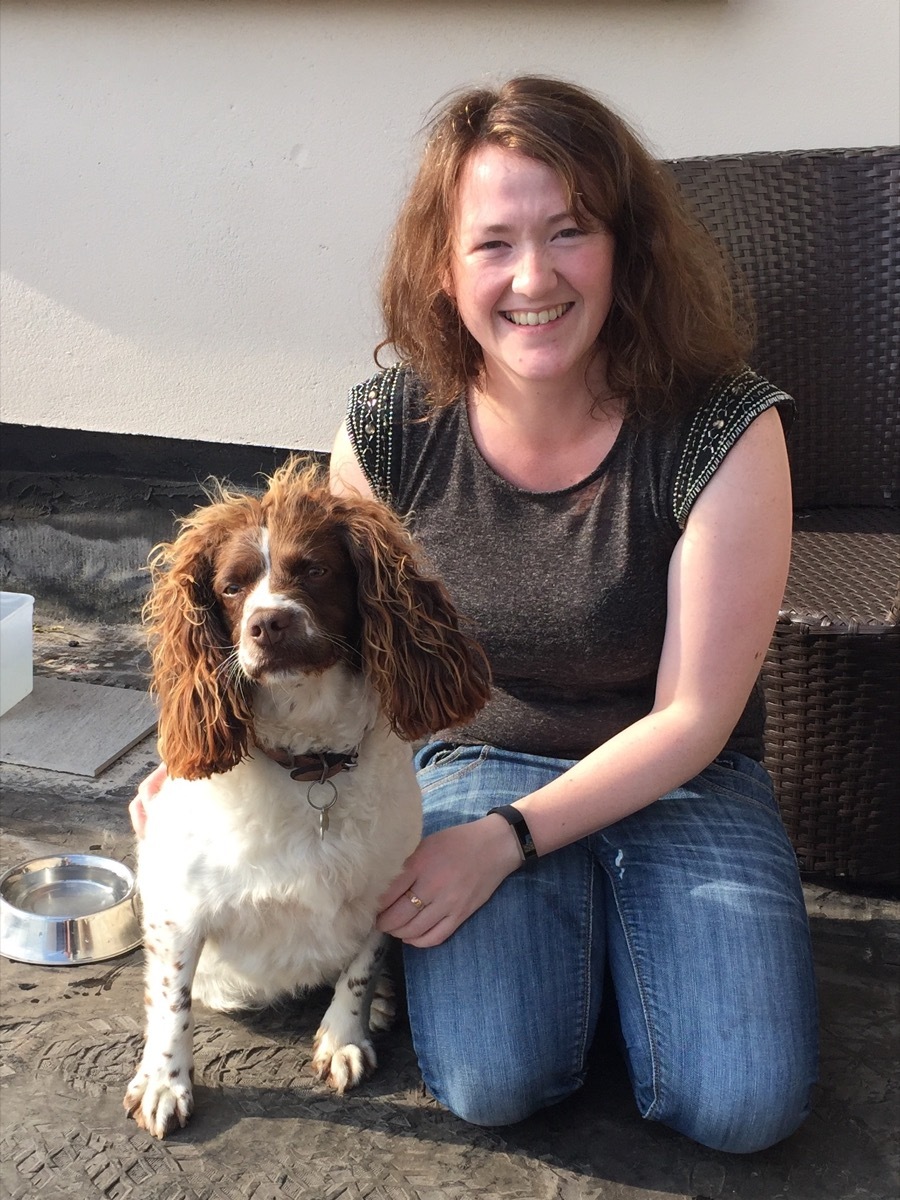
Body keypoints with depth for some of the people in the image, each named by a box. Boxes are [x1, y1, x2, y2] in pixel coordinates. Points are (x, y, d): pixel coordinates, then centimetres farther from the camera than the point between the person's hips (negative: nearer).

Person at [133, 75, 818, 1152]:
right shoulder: (391, 429, -12)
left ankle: (627, 919, 12)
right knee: (490, 1081, -22)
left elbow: (692, 714, -15)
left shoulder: (723, 432, -20)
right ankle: (572, 922, 10)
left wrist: (505, 838, -21)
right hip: (477, 759, 1)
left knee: (741, 1104, -18)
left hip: (674, 780, 0)